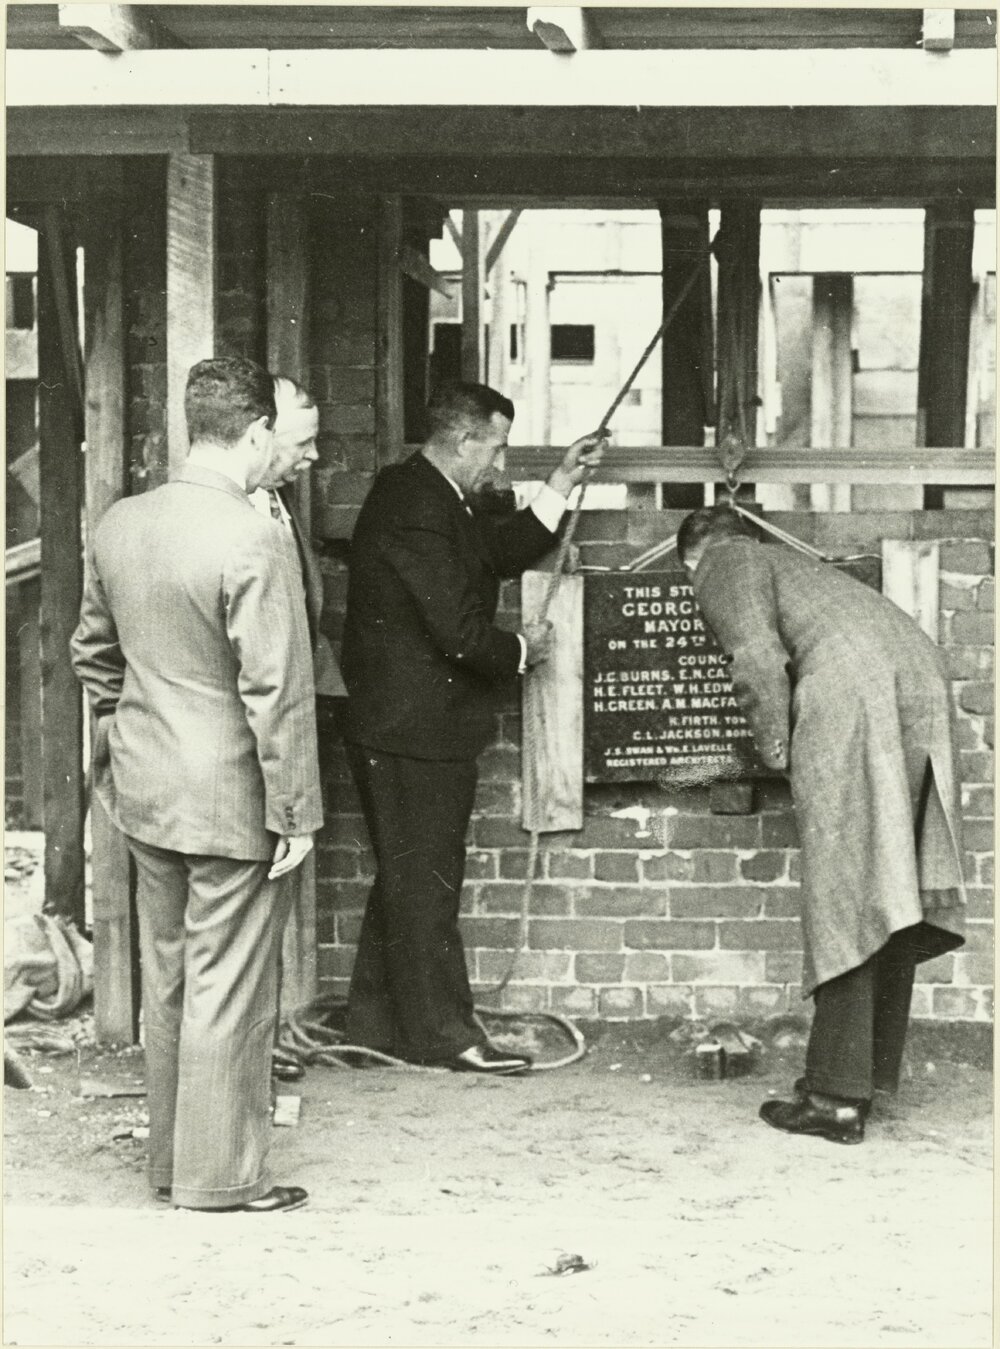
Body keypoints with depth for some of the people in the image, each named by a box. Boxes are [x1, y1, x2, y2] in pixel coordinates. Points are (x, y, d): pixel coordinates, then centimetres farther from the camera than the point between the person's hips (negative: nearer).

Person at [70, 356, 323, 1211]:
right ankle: (220, 1176, 12)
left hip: (143, 787, 7)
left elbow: (93, 652, 14)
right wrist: (296, 813, -13)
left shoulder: (119, 525, 3)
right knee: (227, 988, 3)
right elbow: (276, 692, -20)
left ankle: (171, 1157, 28)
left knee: (168, 976, 17)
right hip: (228, 798, -7)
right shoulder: (254, 543, -21)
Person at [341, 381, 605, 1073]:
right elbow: (458, 631, -24)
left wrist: (563, 482, 13)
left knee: (407, 877, 17)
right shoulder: (417, 511, -22)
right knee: (425, 881, -2)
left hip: (408, 727, 11)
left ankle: (377, 1021, 26)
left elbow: (503, 550, 18)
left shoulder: (431, 497, 12)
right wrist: (523, 649, -7)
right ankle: (443, 1033, 6)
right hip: (414, 731, -11)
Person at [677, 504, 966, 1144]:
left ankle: (838, 1097, -5)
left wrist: (776, 748, 6)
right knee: (890, 891, 12)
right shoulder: (791, 561, 37)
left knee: (843, 898, -6)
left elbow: (758, 656, -3)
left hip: (847, 687, -7)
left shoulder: (724, 562, 14)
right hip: (924, 669, 8)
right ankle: (873, 1070, 19)